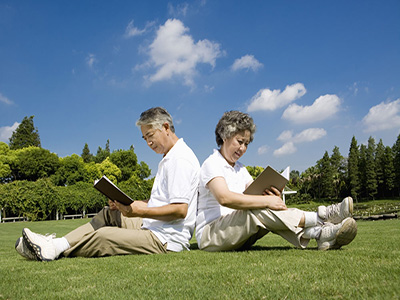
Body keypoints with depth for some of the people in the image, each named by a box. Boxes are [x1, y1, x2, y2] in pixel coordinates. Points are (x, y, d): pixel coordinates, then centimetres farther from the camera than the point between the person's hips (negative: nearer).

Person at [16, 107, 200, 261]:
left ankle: (56, 249, 3)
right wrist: (125, 204, 6)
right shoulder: (169, 159, 19)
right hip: (153, 227, 10)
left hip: (166, 241, -10)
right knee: (109, 214, 12)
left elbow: (180, 210, -23)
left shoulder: (180, 160, -16)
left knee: (103, 236, -15)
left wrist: (141, 211, -25)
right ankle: (58, 244, 6)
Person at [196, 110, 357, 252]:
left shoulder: (240, 169, 19)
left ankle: (321, 233, -33)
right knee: (257, 211, -30)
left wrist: (274, 199, -18)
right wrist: (266, 201, -30)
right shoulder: (212, 164, -10)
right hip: (210, 236, -7)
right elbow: (225, 198, -29)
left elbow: (256, 195, 6)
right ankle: (321, 216, -27)